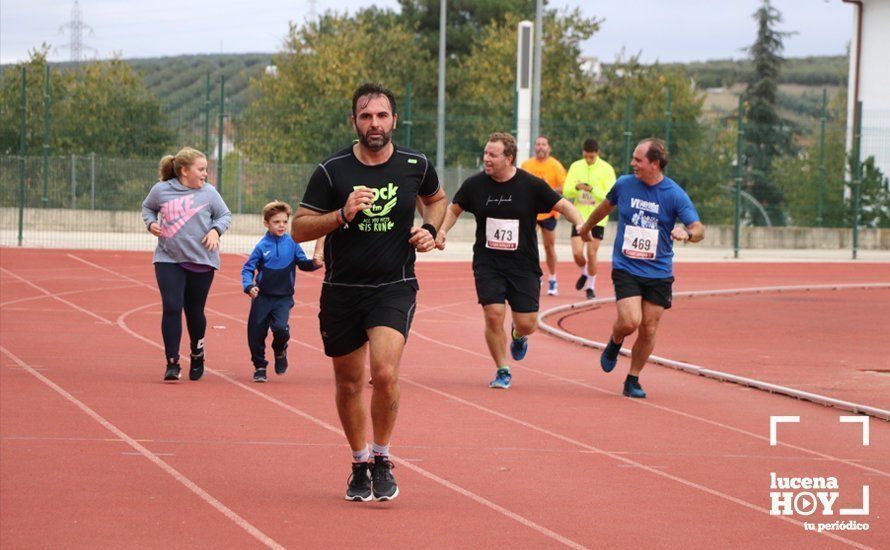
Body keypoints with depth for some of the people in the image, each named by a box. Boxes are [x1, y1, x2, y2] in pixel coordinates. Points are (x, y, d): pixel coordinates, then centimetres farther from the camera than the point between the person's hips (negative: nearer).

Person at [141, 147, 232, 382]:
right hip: (168, 259, 0)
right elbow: (147, 207, 19)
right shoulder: (161, 190, 0)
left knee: (194, 311, 8)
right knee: (171, 309, -11)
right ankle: (172, 363, -4)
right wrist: (151, 222, -1)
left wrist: (215, 230, -8)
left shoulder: (208, 193, 0)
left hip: (201, 261, 0)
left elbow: (225, 215, 11)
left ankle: (197, 356, 33)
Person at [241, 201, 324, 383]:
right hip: (262, 297, 1)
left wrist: (314, 263, -17)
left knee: (280, 328, -22)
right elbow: (247, 269, -3)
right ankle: (259, 367, 24)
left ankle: (280, 351, 11)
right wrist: (249, 286, -20)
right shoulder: (262, 246, -5)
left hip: (284, 298, -1)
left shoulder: (292, 243, -2)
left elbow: (303, 263, 5)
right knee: (256, 334, 2)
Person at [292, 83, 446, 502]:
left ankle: (382, 459, -1)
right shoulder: (332, 171, -7)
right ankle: (360, 464, 31)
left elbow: (436, 199, 22)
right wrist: (343, 214, -20)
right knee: (349, 384, 10)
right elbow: (299, 229, -5)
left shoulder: (415, 165, -1)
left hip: (394, 287, -1)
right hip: (342, 290, 1)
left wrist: (430, 229, 2)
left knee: (385, 373, -21)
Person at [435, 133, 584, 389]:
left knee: (527, 323, -4)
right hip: (487, 264, 1)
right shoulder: (474, 184, -2)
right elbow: (454, 209, 14)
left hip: (524, 265, -1)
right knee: (494, 315, -14)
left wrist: (579, 223, -16)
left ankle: (518, 336, 36)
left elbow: (563, 205, 1)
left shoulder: (531, 185, -6)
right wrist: (442, 231, -1)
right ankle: (502, 371, 7)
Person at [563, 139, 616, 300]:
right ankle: (585, 274, 27)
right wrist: (576, 188, -23)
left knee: (591, 254, -1)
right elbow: (566, 192, -1)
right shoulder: (576, 167, 2)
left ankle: (590, 286, 17)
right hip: (579, 216, 2)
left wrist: (593, 190, -26)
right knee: (577, 253, -5)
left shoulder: (606, 169, -6)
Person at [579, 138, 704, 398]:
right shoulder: (624, 184, 0)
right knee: (630, 321, -17)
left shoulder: (675, 195, -8)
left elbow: (699, 229, -13)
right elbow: (606, 206, 22)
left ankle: (633, 381, 19)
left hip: (659, 272, 0)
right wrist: (586, 228, 38)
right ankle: (614, 343, 18)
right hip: (626, 269, 0)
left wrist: (687, 233, -37)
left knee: (649, 330, 1)